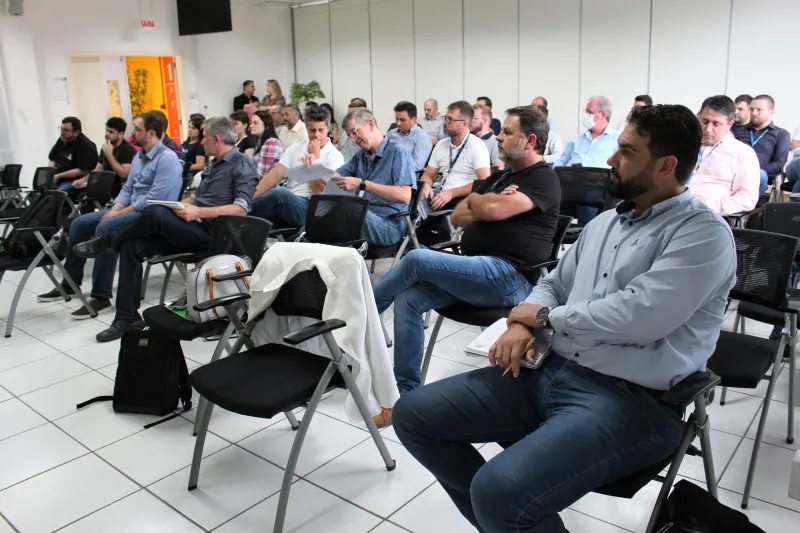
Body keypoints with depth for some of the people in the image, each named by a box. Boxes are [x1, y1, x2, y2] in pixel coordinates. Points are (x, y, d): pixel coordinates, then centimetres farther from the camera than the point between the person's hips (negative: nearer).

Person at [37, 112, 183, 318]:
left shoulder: (167, 159, -16)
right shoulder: (139, 157, 16)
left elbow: (154, 200, -23)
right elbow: (127, 189, 16)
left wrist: (118, 214, -18)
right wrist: (114, 210, -4)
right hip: (132, 209, 10)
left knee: (105, 228, -31)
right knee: (80, 223, 4)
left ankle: (101, 296, -23)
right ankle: (70, 283, 15)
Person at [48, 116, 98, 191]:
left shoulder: (86, 146, -11)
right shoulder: (62, 139, 13)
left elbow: (83, 171, -17)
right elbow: (52, 160, 21)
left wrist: (58, 176, -14)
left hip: (73, 182, -8)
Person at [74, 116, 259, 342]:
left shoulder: (243, 164, -7)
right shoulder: (214, 164, 22)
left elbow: (242, 208, -19)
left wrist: (199, 212, -23)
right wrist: (176, 205, 5)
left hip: (211, 232, -9)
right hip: (191, 227, 9)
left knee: (156, 213, -29)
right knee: (132, 246, -6)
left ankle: (109, 242, 0)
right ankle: (127, 317, -4)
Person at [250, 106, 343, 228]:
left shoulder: (334, 156, 2)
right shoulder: (295, 148, 17)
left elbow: (321, 193, -7)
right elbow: (275, 175, 6)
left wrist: (314, 158, -6)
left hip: (310, 208, -4)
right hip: (286, 202, 4)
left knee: (280, 193, -38)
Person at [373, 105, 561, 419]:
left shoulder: (543, 179, -4)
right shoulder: (498, 177, 23)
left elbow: (492, 210, -19)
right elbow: (458, 217, 16)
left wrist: (474, 199, 4)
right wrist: (487, 205, -4)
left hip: (509, 278, -8)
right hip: (475, 273, 8)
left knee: (417, 260, -21)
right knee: (408, 299, -14)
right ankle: (406, 393, -9)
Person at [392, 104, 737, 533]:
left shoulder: (703, 233, -9)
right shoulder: (605, 221, 17)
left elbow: (637, 315, -22)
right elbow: (554, 283, 21)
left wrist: (546, 316, -7)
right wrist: (522, 324, -2)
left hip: (627, 398, -8)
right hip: (548, 369, 8)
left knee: (499, 491, -32)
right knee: (414, 415, 1)